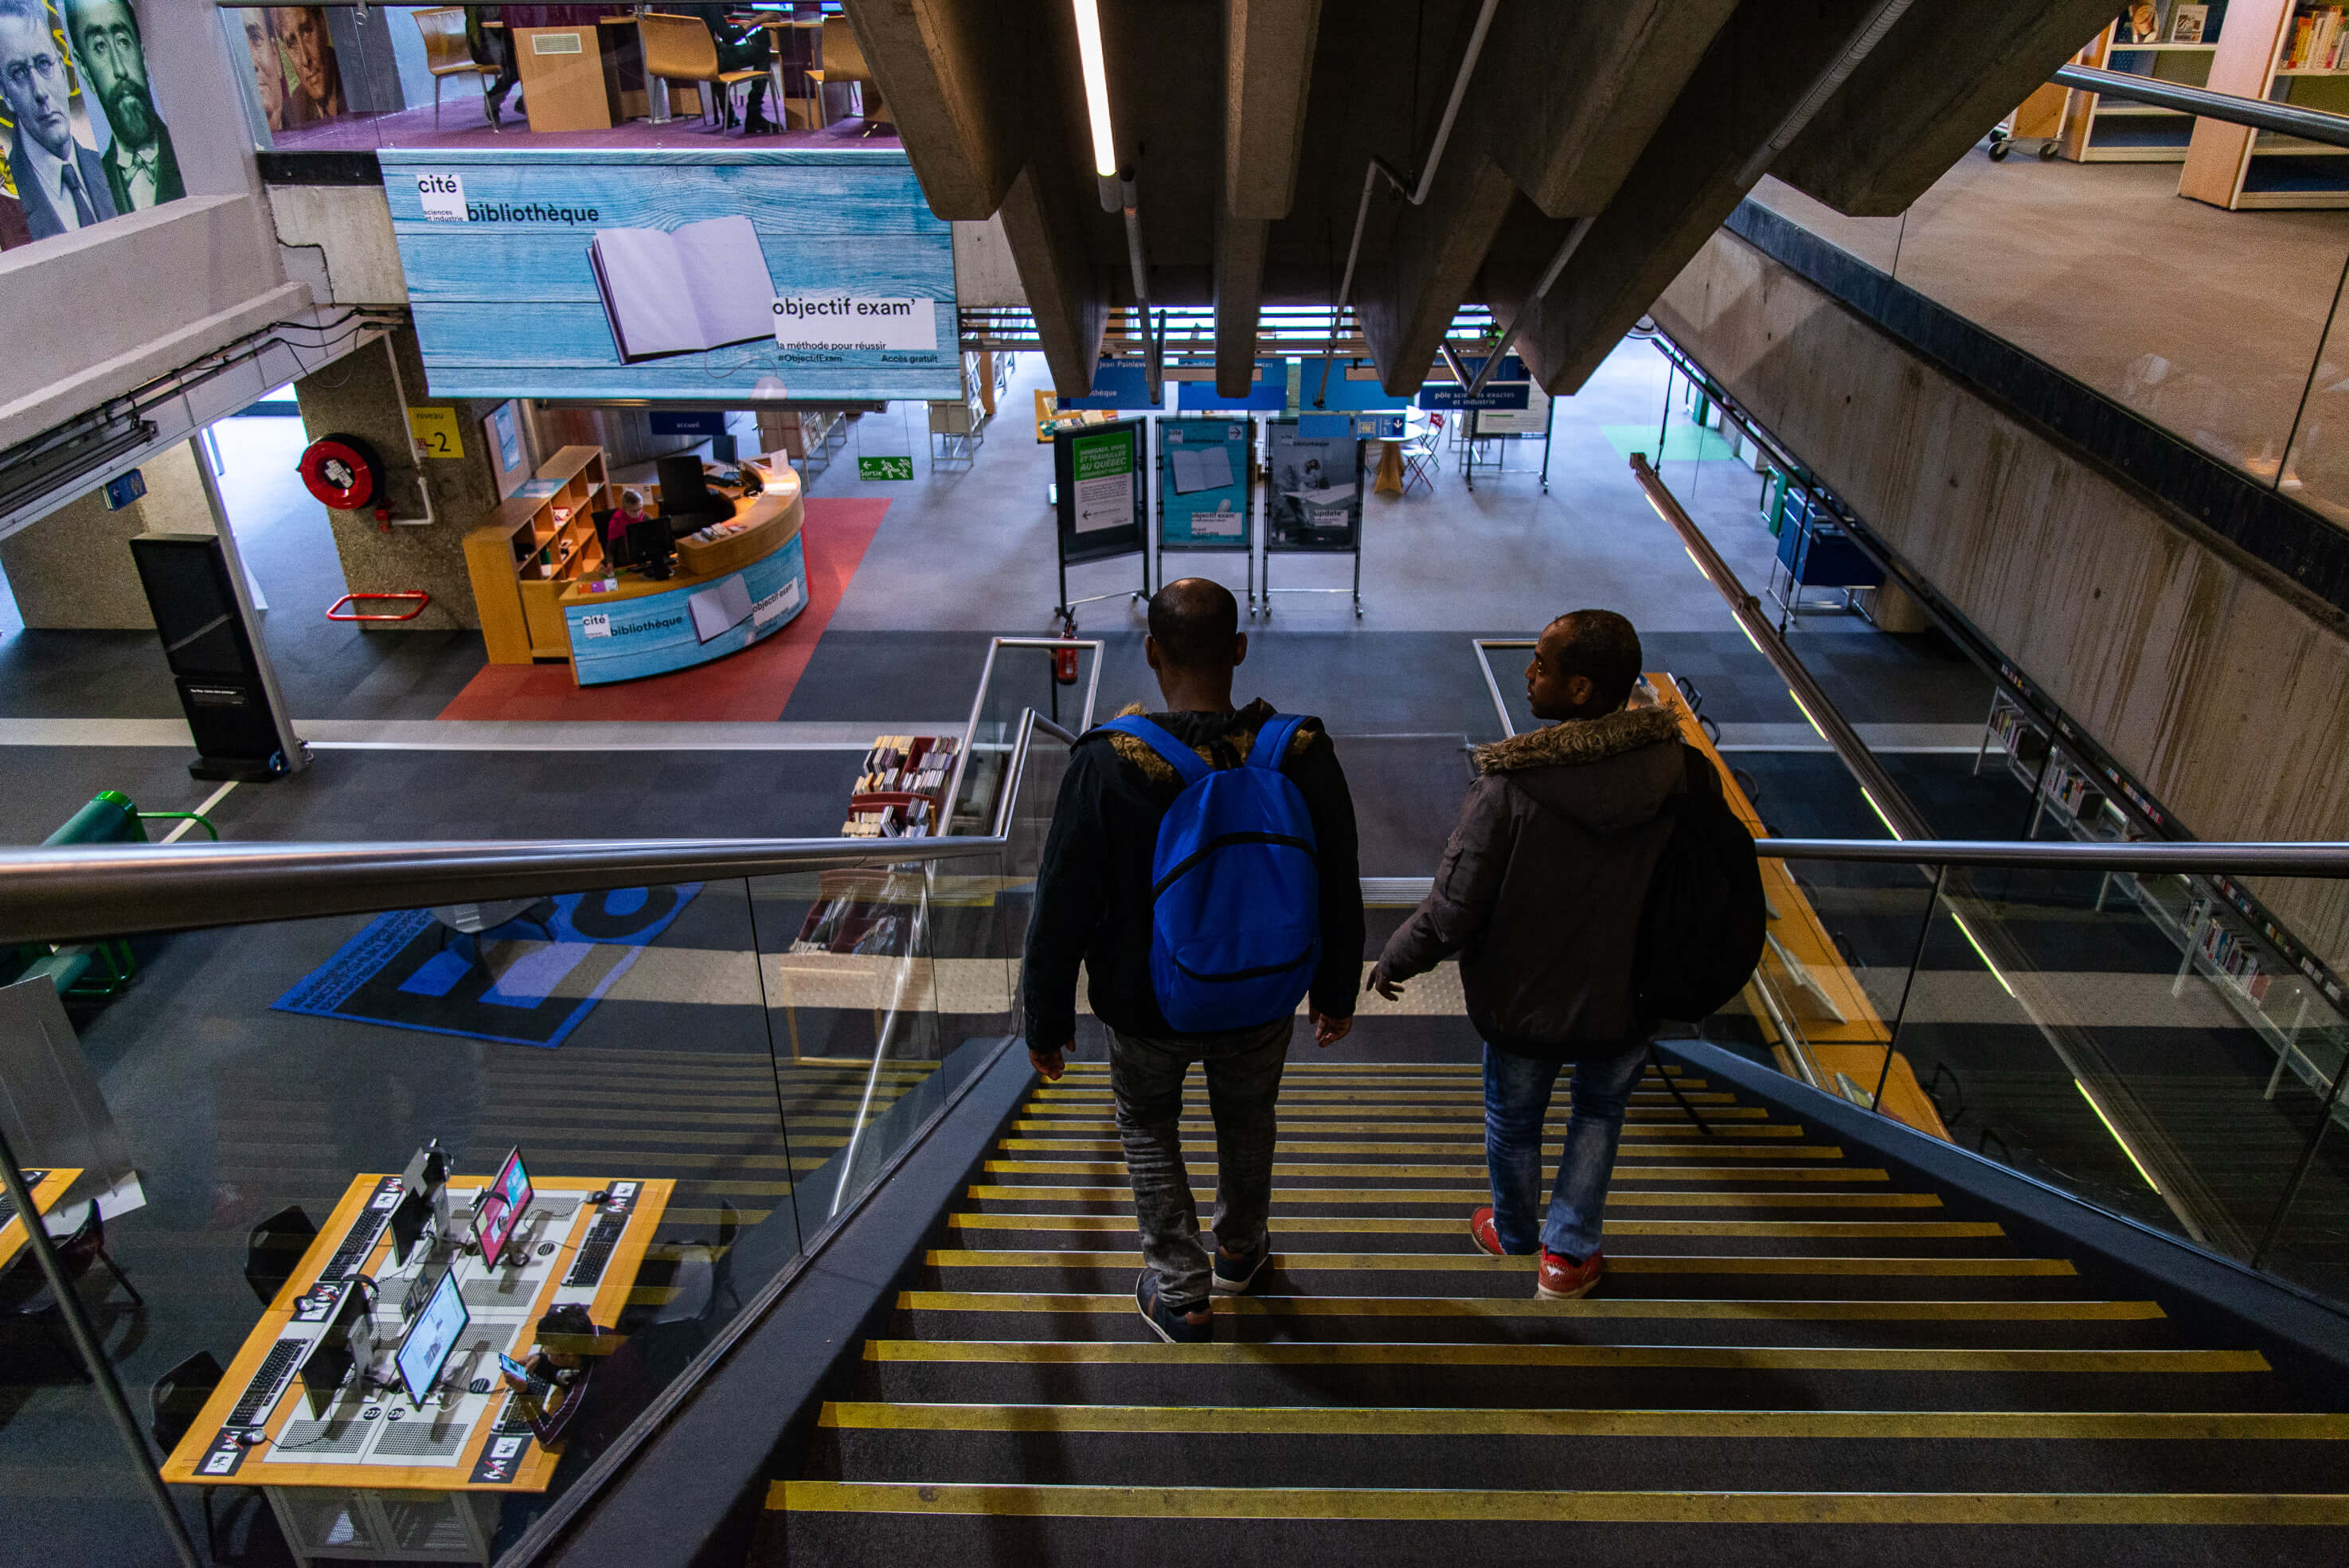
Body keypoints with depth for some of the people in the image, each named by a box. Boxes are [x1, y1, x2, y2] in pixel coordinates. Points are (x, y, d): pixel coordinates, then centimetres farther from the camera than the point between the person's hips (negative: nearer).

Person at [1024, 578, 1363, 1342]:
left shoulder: (1105, 766, -26)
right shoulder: (1303, 757, -19)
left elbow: (1061, 912, -17)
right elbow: (1340, 897, -6)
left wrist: (1047, 1020, -2)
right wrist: (1335, 994, 11)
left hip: (1146, 1009, -2)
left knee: (1146, 1125, 26)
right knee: (1245, 1121, 29)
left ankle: (1181, 1291, 32)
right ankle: (1240, 1249, 53)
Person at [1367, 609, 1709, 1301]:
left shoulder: (1508, 788, -30)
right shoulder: (1683, 772, -18)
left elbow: (1451, 916, -23)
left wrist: (1394, 961, -3)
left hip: (1527, 1003, -2)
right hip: (1629, 999, 3)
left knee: (1514, 1121, 26)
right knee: (1601, 1109, 30)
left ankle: (1514, 1234, 51)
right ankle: (1567, 1253, 40)